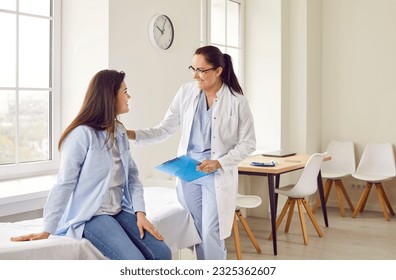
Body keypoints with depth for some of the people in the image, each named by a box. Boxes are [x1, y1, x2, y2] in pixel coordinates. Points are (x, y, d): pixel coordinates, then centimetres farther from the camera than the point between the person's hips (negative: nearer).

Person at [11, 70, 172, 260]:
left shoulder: (119, 132, 12)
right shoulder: (82, 134, -12)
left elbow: (132, 175, 8)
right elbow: (64, 184, -14)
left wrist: (140, 212, -5)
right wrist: (47, 230, -14)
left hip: (119, 211, 7)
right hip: (90, 216, -7)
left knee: (162, 254, -10)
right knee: (135, 263, -24)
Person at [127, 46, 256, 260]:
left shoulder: (236, 101, -7)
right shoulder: (186, 92, 1)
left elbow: (248, 143, -3)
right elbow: (165, 129, 3)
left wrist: (219, 163, -15)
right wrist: (132, 134, -11)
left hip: (217, 176, -3)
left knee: (211, 235, -7)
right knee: (198, 234, 11)